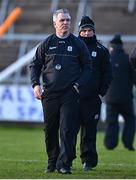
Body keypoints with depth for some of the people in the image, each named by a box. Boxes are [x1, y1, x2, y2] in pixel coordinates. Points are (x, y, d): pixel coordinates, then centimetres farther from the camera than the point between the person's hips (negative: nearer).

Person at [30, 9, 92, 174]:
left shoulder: (78, 44, 7)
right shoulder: (46, 44, 9)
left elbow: (87, 68, 9)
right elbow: (35, 65, 13)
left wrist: (79, 84, -7)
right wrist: (35, 84, -2)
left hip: (70, 94, -2)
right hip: (49, 94, 2)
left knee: (68, 130, -10)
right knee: (50, 130, 8)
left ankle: (64, 164, -10)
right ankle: (52, 162, 21)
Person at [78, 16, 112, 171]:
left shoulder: (101, 50, 9)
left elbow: (107, 74, 10)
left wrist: (101, 93, 0)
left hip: (92, 98, 0)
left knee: (89, 129, -3)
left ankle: (88, 160, 0)